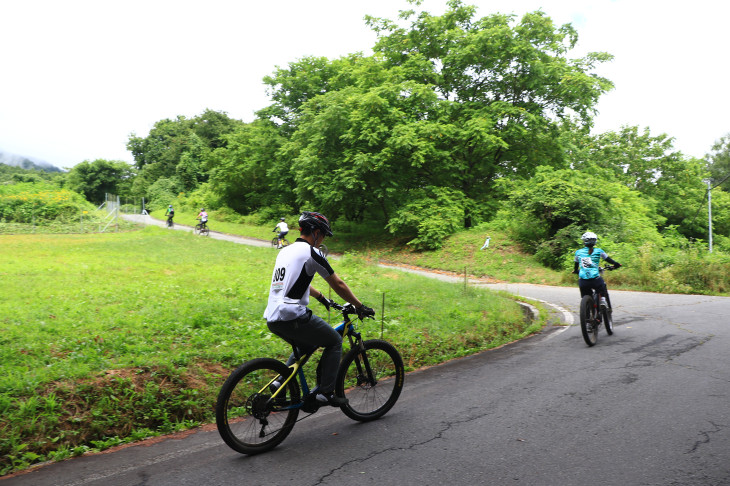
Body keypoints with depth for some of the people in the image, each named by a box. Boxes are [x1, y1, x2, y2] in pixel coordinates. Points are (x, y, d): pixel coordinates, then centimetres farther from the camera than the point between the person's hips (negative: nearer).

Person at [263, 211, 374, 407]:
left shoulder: (285, 251, 19)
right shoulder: (311, 253, -7)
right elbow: (338, 284, -2)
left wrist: (322, 298, 42)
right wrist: (360, 306, 10)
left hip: (272, 319, 9)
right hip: (292, 317, -8)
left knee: (306, 345, 30)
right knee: (335, 342, 11)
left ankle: (280, 382, 21)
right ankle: (325, 392, 7)